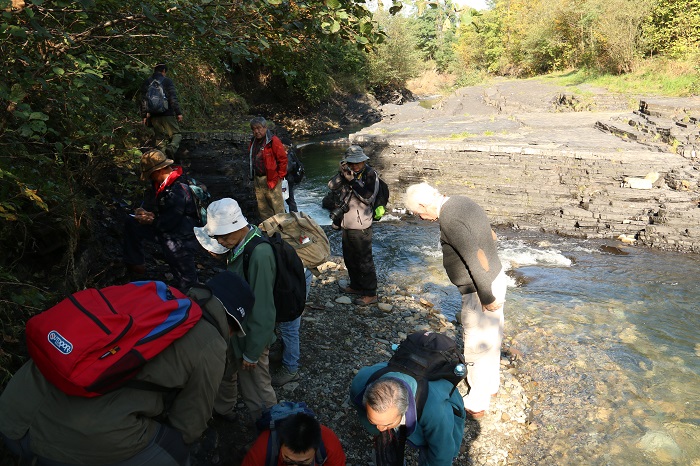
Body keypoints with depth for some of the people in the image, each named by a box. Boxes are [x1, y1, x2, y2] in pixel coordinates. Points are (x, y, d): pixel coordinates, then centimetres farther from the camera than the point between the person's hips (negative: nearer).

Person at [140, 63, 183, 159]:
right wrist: (179, 113, -7)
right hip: (167, 114, -4)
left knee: (160, 137, 10)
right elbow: (173, 98, -7)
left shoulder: (146, 83, 14)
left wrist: (144, 116, 12)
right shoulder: (167, 81, 0)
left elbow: (143, 101, 11)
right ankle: (172, 147, -30)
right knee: (176, 134, 0)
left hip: (154, 116, 4)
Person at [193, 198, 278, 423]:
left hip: (251, 334, -9)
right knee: (225, 371, 29)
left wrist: (252, 352, -19)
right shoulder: (240, 244, -5)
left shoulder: (259, 254, -33)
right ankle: (223, 409, 56)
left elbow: (262, 309, -28)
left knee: (256, 387, 11)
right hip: (235, 327, 9)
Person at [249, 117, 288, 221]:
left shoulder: (273, 141, -13)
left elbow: (283, 159, -13)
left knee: (277, 208, -3)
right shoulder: (253, 142, 11)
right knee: (262, 207, 16)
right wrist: (253, 176, 18)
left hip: (272, 180, -8)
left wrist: (280, 176, -11)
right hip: (257, 180, 8)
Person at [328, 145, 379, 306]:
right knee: (349, 257, 20)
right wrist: (342, 174, -19)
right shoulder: (349, 172, 6)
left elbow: (368, 197, -23)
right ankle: (356, 286, 37)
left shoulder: (370, 174, -13)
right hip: (347, 224, 8)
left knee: (364, 260, -1)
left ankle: (370, 294, 9)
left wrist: (352, 180, -24)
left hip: (361, 226, -8)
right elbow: (332, 186, -3)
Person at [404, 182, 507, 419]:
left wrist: (487, 297, -19)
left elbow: (476, 258, -28)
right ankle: (491, 384, 45)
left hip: (480, 290, -10)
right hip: (496, 277, 10)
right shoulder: (462, 202, 5)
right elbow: (492, 236, 15)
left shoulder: (449, 219, -25)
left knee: (478, 346, 6)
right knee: (490, 338, 25)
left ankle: (476, 404, 24)